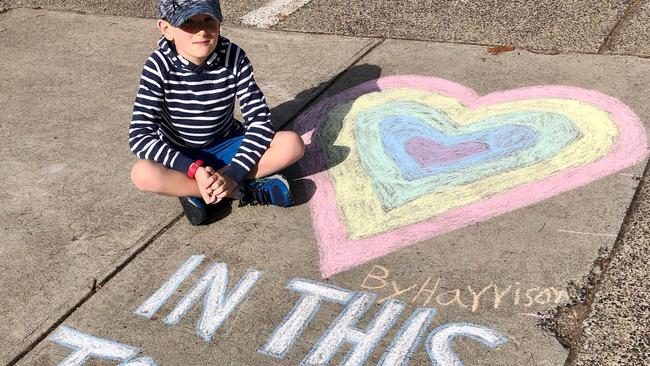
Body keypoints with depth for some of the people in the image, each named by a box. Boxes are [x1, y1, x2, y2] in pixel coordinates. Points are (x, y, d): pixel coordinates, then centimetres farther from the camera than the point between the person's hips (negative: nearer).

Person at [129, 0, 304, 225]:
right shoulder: (159, 67, -20)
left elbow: (260, 120, -16)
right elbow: (139, 136, -24)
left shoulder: (234, 58, -16)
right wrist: (195, 169, -33)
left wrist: (233, 174, -28)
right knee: (142, 174, -35)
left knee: (293, 144, -21)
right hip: (181, 157, -1)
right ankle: (243, 191, -21)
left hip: (226, 146, 2)